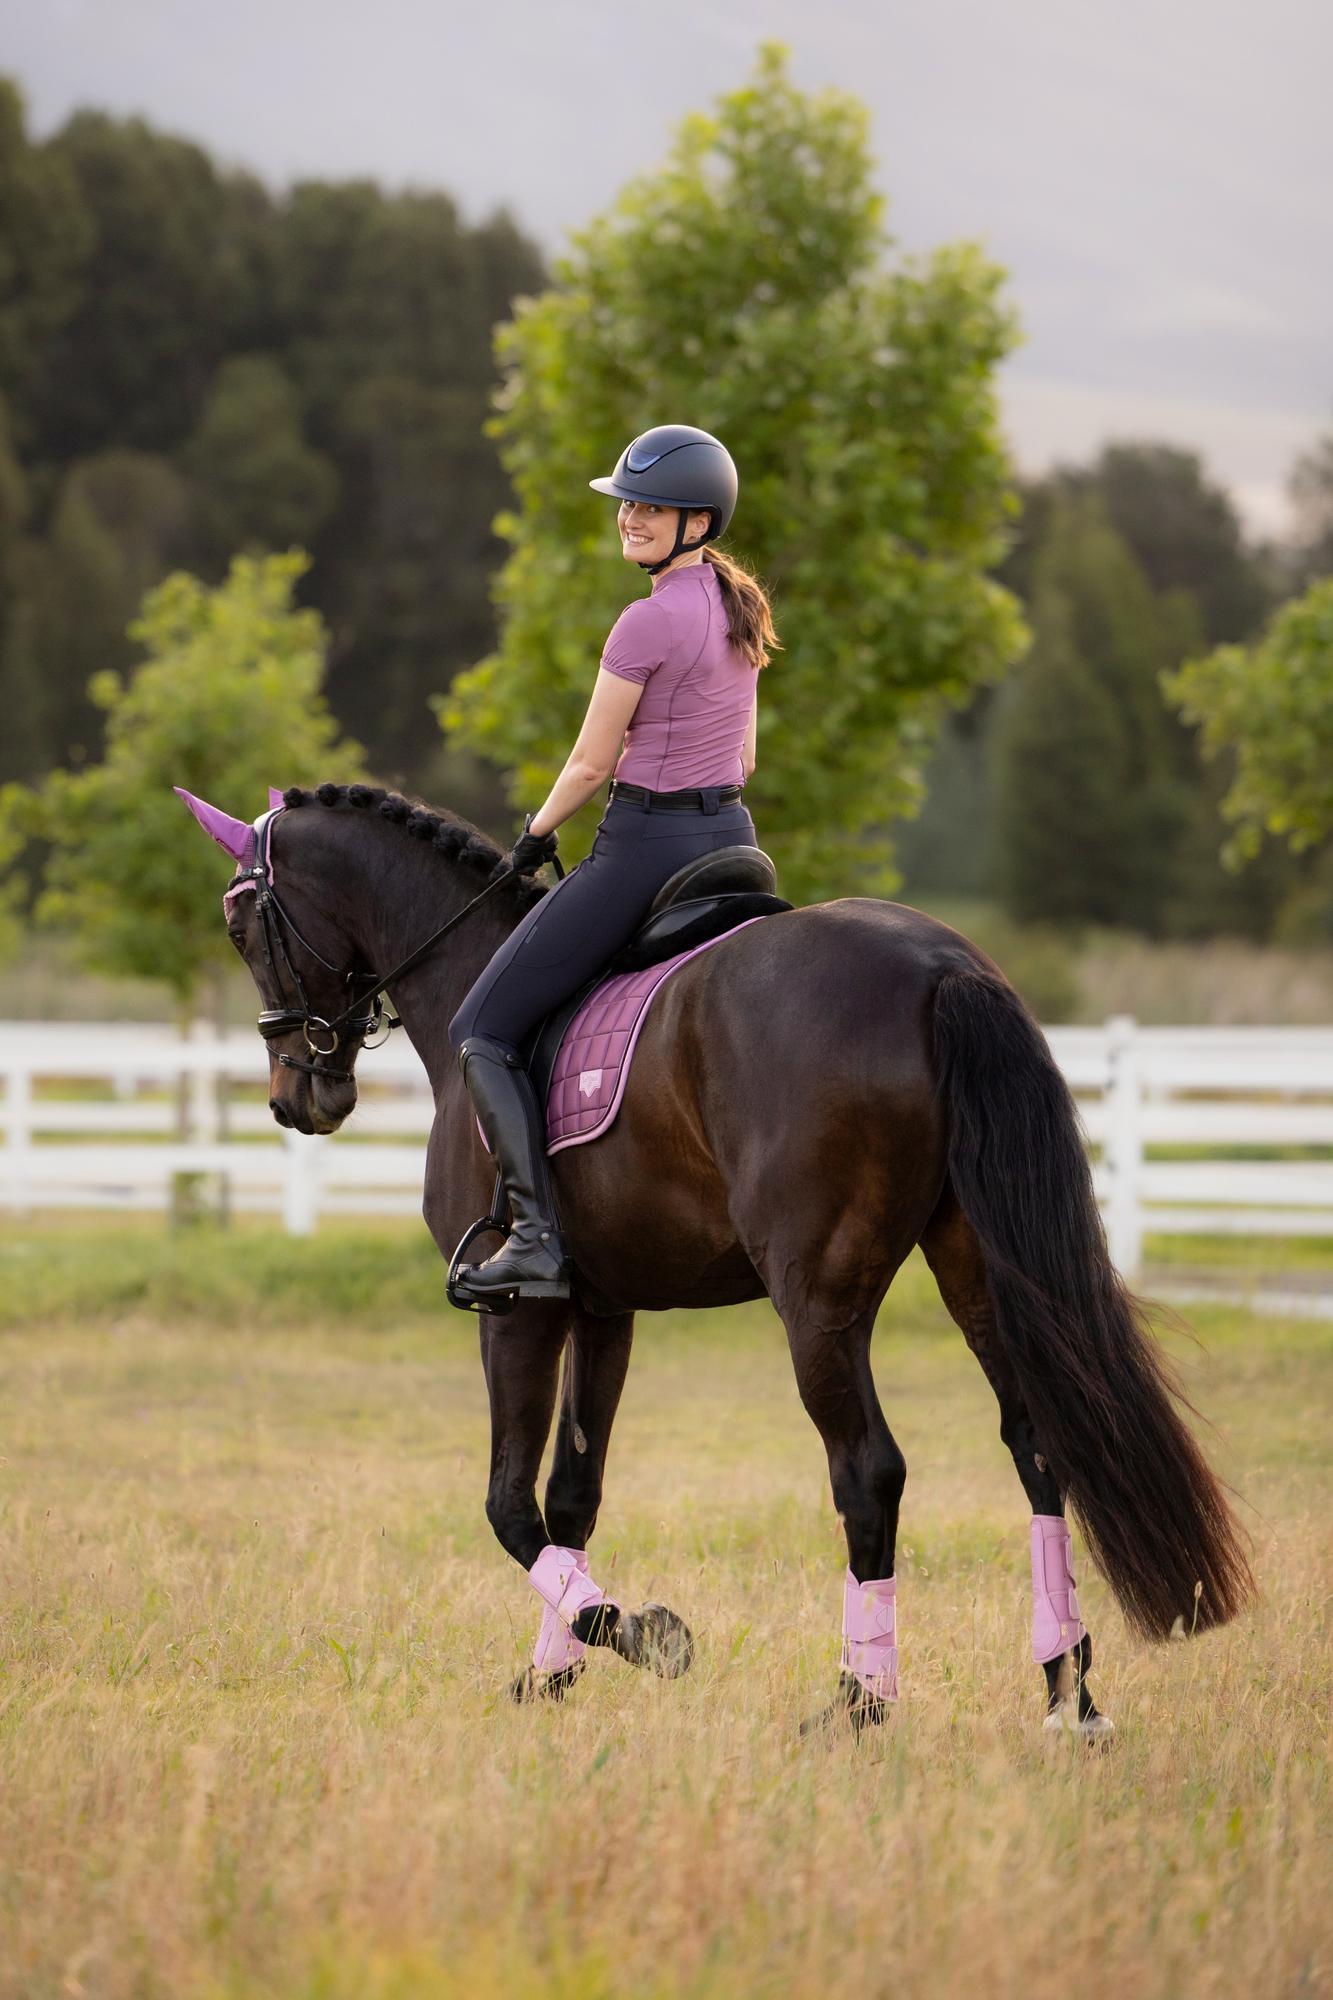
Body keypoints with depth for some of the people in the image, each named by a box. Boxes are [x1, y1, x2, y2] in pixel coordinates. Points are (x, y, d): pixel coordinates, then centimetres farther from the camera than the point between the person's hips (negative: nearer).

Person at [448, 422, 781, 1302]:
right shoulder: (740, 608, 9)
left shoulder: (649, 621, -18)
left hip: (646, 848, -9)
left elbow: (590, 766, -12)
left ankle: (539, 1237, -15)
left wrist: (537, 834, 4)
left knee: (481, 1031, -3)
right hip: (733, 832, 9)